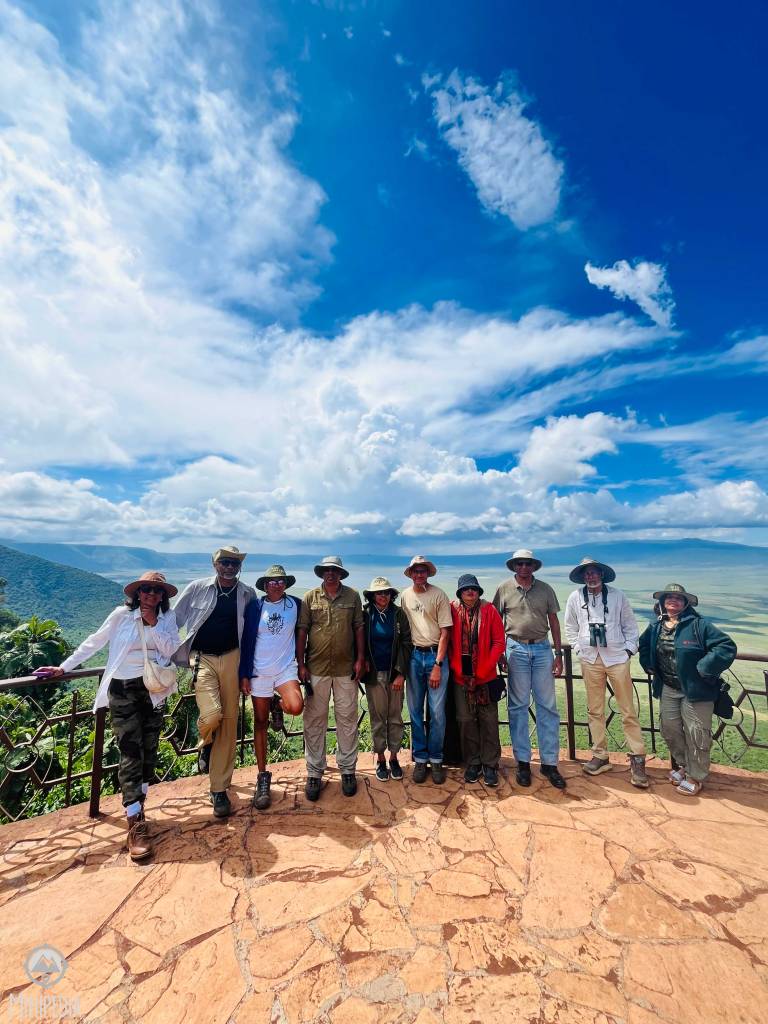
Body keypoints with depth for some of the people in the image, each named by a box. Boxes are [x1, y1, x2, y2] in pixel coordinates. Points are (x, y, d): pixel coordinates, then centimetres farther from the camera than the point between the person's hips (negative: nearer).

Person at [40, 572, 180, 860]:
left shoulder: (167, 618, -1)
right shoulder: (122, 615, -5)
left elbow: (171, 650, -9)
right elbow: (93, 643, 4)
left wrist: (153, 624, -16)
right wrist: (64, 667, 5)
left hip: (154, 689, 2)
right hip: (123, 689, -2)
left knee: (149, 750, 10)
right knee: (130, 753, -4)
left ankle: (138, 807, 28)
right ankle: (135, 823, -1)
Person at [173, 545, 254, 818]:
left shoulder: (248, 594, 3)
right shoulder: (197, 588, -1)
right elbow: (174, 619, 5)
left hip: (231, 659, 2)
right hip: (202, 659, -2)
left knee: (228, 724, 4)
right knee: (211, 714, -19)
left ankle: (219, 790, 21)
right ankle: (205, 746, 20)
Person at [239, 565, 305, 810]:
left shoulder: (295, 604, 0)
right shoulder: (254, 607, -1)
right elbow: (246, 641, 0)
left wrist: (301, 663, 8)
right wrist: (244, 675, -2)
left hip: (286, 668, 0)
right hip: (259, 671, 0)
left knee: (296, 707, -24)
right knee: (260, 722, 7)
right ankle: (263, 777, 23)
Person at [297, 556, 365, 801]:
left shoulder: (352, 596, 1)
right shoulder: (310, 597, 0)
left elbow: (359, 629, 4)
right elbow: (302, 631, 0)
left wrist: (360, 660, 0)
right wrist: (301, 664, -3)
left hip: (346, 669, 1)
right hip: (316, 668, 0)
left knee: (347, 719, 10)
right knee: (314, 721, 8)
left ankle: (348, 770, 27)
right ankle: (314, 773, 24)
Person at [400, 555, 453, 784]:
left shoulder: (439, 595, -5)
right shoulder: (405, 596, 4)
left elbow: (445, 632, -6)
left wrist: (437, 665, -10)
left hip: (436, 655, -2)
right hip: (413, 655, 3)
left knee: (437, 712, 2)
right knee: (415, 711, 9)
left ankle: (436, 760, 20)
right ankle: (420, 759, 24)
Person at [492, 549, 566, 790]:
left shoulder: (545, 589, 5)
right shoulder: (504, 589, 1)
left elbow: (554, 621, 8)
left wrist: (558, 654, 4)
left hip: (542, 648, 2)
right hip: (516, 649, -1)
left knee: (547, 706, 5)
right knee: (518, 706, 6)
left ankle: (549, 763, 17)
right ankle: (522, 761, 18)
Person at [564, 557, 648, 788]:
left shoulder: (617, 595, 0)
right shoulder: (575, 598, 1)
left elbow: (630, 625, 7)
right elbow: (570, 628, 11)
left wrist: (629, 649, 0)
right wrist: (579, 648, 4)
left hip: (617, 658, -1)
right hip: (590, 660, 1)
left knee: (628, 710, 2)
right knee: (595, 710, 9)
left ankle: (637, 759, 14)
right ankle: (600, 756, 21)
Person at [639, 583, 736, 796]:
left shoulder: (698, 624, -15)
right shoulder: (655, 627, 3)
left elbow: (727, 646, -21)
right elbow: (643, 645, 22)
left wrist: (703, 668, -22)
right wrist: (648, 665, 9)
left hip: (695, 690, -5)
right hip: (668, 689, 6)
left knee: (696, 734, 5)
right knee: (670, 729, 15)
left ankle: (695, 776, 24)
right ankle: (682, 765, 38)